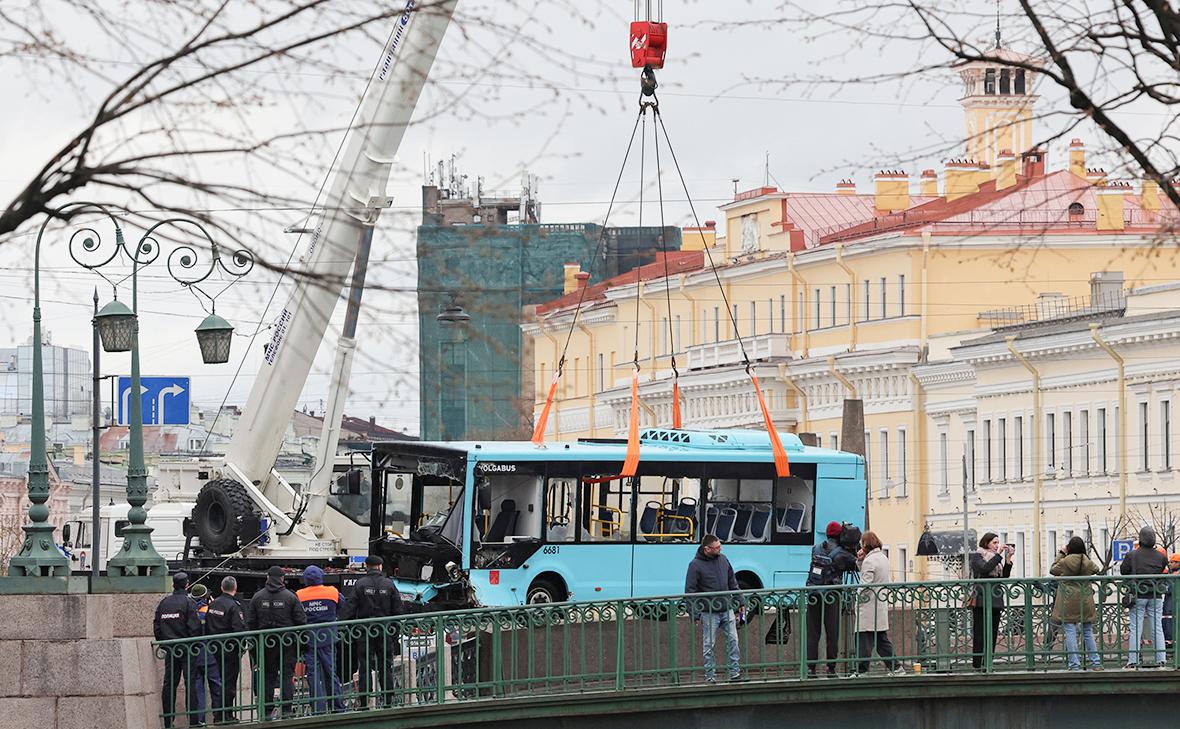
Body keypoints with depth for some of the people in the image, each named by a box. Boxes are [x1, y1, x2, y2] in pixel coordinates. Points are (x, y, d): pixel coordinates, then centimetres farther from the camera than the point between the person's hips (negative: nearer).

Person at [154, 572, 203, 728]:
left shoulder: (163, 603, 8)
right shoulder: (187, 602, -9)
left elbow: (156, 627, 10)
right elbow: (194, 627, -13)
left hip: (170, 650, 5)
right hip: (186, 650, -5)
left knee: (169, 685, 7)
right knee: (191, 683, -2)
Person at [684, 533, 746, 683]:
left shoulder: (723, 559, 7)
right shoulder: (696, 565, -9)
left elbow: (732, 583, 18)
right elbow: (690, 591, -8)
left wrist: (741, 603, 16)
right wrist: (694, 614, -13)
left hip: (727, 610, 5)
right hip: (709, 613, -5)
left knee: (733, 640, 3)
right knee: (709, 645, 1)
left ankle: (735, 673, 9)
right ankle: (710, 675, 8)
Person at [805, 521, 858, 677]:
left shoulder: (816, 549, 7)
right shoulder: (840, 554, -8)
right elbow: (858, 565, -3)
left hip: (813, 596, 4)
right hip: (831, 597, -4)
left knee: (812, 633, 5)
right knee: (832, 633, 2)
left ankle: (810, 666, 1)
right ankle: (831, 668, 1)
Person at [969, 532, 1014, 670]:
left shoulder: (996, 558, 20)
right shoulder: (977, 556, 1)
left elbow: (1005, 577, 11)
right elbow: (985, 568, -19)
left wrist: (1008, 559, 2)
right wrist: (999, 554, -15)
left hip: (995, 601, 7)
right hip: (981, 600, -7)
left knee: (993, 633, 4)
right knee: (980, 633, -9)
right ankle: (976, 664, -11)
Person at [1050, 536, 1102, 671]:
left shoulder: (1065, 562, -10)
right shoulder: (1087, 562, 0)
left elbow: (1053, 570, 7)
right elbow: (1096, 570, 22)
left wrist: (1061, 554, 13)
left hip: (1069, 602, -4)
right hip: (1085, 602, 4)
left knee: (1070, 632, -2)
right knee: (1088, 632, 12)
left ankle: (1074, 665, -7)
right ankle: (1095, 662, 12)